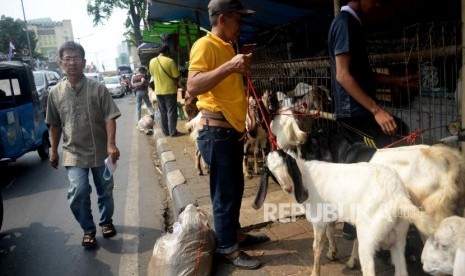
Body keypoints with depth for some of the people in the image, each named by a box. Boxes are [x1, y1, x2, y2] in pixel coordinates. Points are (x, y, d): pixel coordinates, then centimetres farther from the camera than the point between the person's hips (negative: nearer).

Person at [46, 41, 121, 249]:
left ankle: (106, 221, 39)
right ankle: (88, 230, 11)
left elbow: (110, 118, -11)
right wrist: (54, 150, 11)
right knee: (78, 192, -12)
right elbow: (55, 125, 11)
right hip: (74, 153, 1)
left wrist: (111, 144, -22)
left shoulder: (98, 88, -6)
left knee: (105, 191, 13)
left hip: (101, 151, 0)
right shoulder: (56, 93, 2)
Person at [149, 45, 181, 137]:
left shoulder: (152, 62, 3)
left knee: (163, 112, 13)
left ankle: (165, 131, 17)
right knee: (171, 112, 1)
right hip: (170, 90, -5)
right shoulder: (170, 61, -13)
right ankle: (173, 132, 3)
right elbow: (176, 76, -11)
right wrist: (175, 83, 7)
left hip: (158, 91, 5)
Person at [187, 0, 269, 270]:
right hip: (217, 132, -9)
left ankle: (236, 233, 38)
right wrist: (229, 66, -32)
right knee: (225, 194, 2)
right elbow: (192, 86, -29)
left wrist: (241, 69, 13)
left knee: (236, 189, 20)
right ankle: (228, 248, 18)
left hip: (233, 130, 10)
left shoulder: (228, 46, 16)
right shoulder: (204, 45, -13)